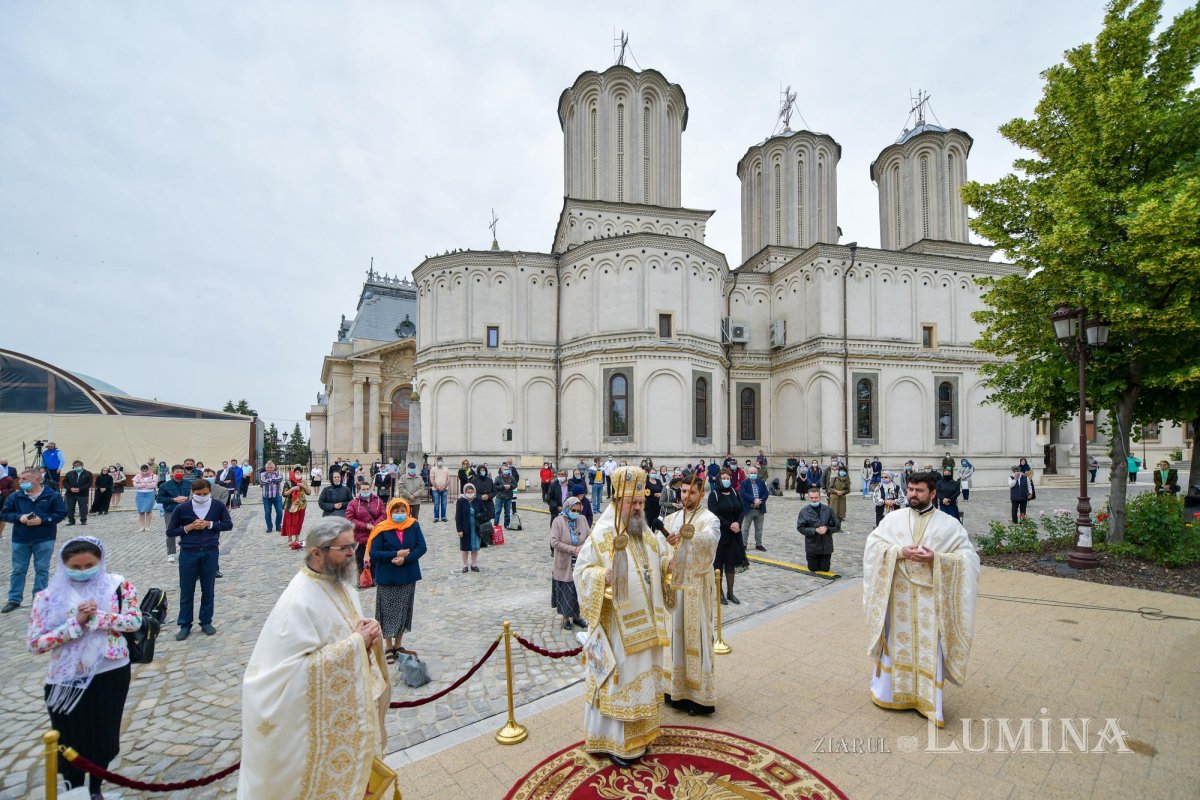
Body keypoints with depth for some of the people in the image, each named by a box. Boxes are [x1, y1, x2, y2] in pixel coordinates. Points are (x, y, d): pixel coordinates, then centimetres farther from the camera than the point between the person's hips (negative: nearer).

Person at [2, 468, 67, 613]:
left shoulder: (53, 495, -8)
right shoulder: (15, 496, -1)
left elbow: (61, 513, -7)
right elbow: (4, 514, 4)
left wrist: (42, 520, -20)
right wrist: (19, 517, -15)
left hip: (44, 540, -2)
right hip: (20, 539, 3)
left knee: (42, 570, 6)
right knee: (18, 570, 10)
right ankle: (14, 600, 20)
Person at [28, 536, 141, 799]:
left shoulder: (118, 586, -7)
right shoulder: (49, 597, -7)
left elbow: (135, 621, -11)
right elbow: (35, 643, -10)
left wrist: (96, 616, -23)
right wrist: (75, 623, -22)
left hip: (110, 675, 0)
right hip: (67, 681, 0)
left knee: (103, 737, 15)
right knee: (70, 741, 14)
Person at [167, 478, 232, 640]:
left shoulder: (218, 505, -4)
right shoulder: (182, 508, -5)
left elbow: (228, 524, -1)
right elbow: (170, 531, 1)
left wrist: (209, 524, -14)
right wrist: (189, 527, -14)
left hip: (210, 552, 0)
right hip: (188, 553, 0)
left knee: (208, 589, 10)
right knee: (186, 591, 8)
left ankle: (206, 622, 24)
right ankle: (185, 625, 23)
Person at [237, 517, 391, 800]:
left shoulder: (340, 583, -2)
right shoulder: (299, 602, -28)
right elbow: (304, 667, -27)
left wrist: (365, 632, -10)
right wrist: (356, 643, -25)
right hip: (321, 717, -7)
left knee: (349, 767, 25)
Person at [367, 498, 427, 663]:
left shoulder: (414, 526, -3)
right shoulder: (382, 529, -10)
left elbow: (421, 547, -7)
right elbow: (373, 553, -13)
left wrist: (405, 559, -21)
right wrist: (396, 554, -21)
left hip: (408, 576, 3)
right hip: (387, 577, -3)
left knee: (404, 611, 12)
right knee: (388, 612, 5)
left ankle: (398, 645, 27)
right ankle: (388, 648, 20)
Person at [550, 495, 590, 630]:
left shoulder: (583, 519, -1)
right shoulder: (558, 521, -12)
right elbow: (554, 542, -18)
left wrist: (583, 547, -18)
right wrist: (573, 549, -20)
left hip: (580, 564, 3)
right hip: (565, 565, -3)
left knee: (579, 590, 12)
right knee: (565, 592, 8)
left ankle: (576, 616, 30)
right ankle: (565, 618, 25)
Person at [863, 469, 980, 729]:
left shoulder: (949, 524, -3)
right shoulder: (893, 518, 0)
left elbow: (968, 557, -6)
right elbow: (873, 545, -3)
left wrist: (936, 558, -20)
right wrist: (900, 551, -18)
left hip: (929, 597, -1)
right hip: (898, 595, 2)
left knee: (928, 647, 6)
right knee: (896, 641, 14)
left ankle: (928, 700, 23)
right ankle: (892, 691, 31)